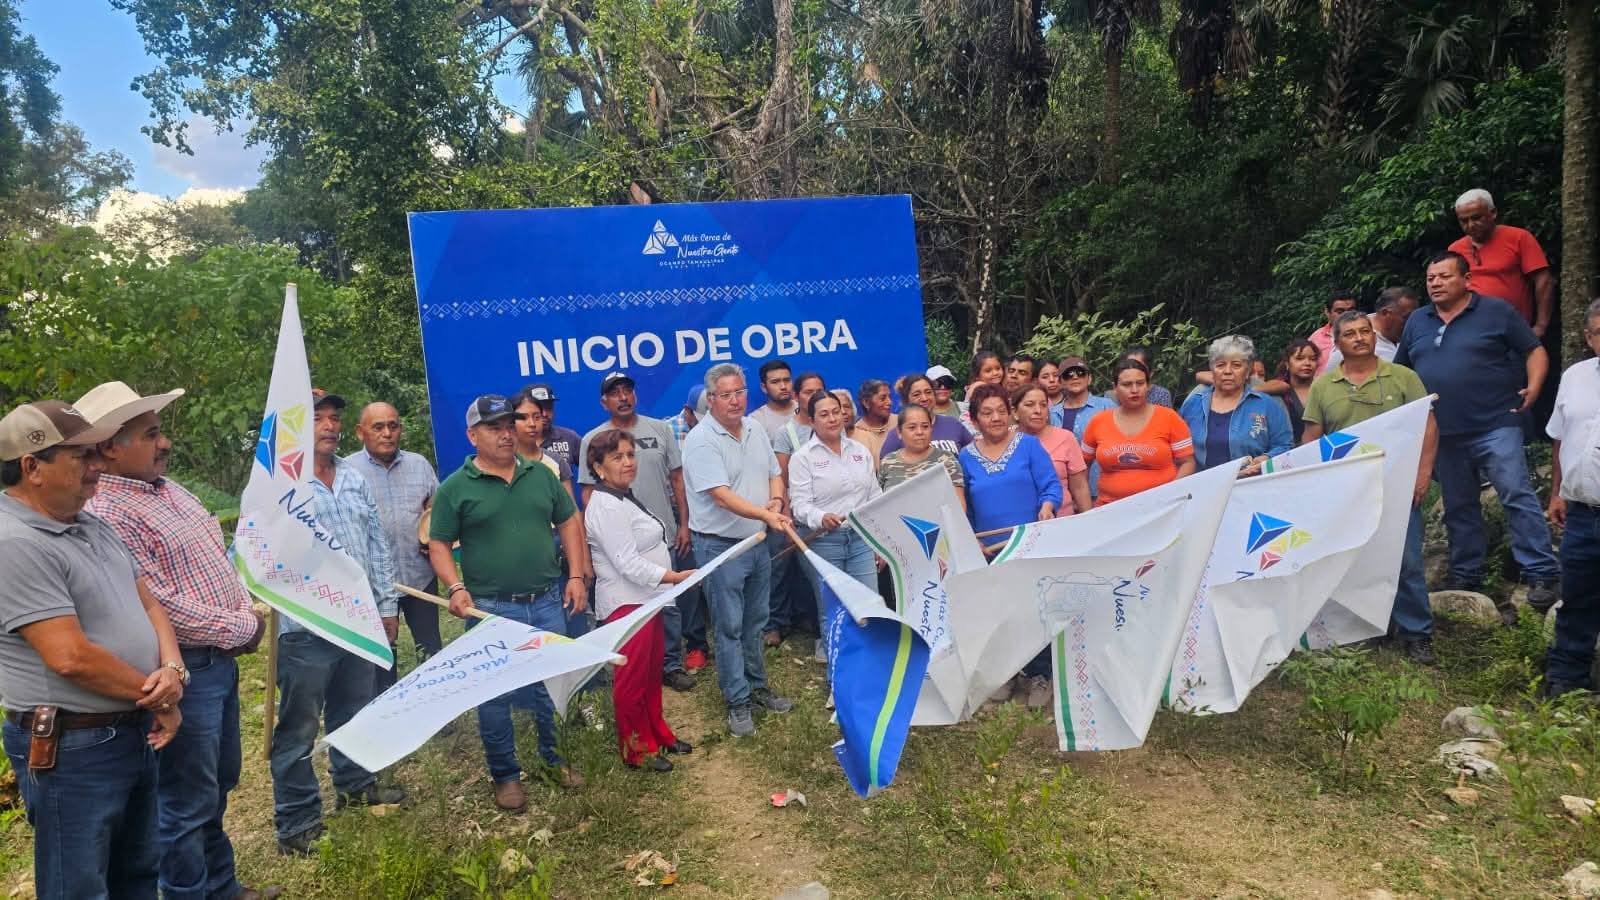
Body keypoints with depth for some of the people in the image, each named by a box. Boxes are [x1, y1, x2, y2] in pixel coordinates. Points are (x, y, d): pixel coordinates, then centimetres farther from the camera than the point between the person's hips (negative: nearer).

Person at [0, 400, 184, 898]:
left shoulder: (91, 524, 7)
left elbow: (147, 601, 10)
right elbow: (71, 657, -25)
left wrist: (172, 669, -9)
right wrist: (155, 696, -11)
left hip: (135, 734, 8)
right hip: (72, 750, -8)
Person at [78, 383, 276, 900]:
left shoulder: (171, 490, 10)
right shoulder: (107, 514, -20)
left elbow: (219, 561, 17)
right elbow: (159, 605, -24)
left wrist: (247, 611, 2)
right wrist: (240, 629, -14)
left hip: (220, 659, 10)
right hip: (183, 671, -10)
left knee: (219, 783, 22)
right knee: (187, 801, 5)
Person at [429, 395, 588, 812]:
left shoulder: (541, 474, 7)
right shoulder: (455, 488, -4)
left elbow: (569, 522, 12)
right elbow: (438, 545, -2)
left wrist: (576, 575, 4)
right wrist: (455, 587, -17)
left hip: (547, 602, 3)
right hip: (490, 609, -3)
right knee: (495, 694, 7)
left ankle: (555, 757, 34)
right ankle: (505, 775, 23)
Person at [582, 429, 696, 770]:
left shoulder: (626, 497, 12)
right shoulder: (606, 507, -20)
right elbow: (627, 563, -23)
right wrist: (677, 577, -19)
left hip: (646, 598, 10)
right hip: (626, 603, -10)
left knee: (652, 671, 19)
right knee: (632, 678, 1)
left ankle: (657, 734, 33)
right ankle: (635, 749, 14)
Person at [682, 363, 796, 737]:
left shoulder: (755, 429, 6)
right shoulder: (701, 441, -18)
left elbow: (774, 474, 14)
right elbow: (722, 495, -26)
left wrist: (776, 500, -8)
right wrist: (765, 516, -36)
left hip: (757, 541, 7)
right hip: (720, 546, -7)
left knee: (754, 622, 19)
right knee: (729, 627, 3)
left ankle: (757, 686, 34)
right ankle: (737, 702, 14)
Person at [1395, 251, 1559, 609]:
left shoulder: (1496, 311, 0)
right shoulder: (1417, 322, 13)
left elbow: (1535, 351, 2)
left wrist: (1533, 388, -13)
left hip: (1495, 427, -4)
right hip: (1443, 435, 5)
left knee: (1517, 496, -10)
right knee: (1459, 509, 12)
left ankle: (1541, 575, -4)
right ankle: (1466, 578, 21)